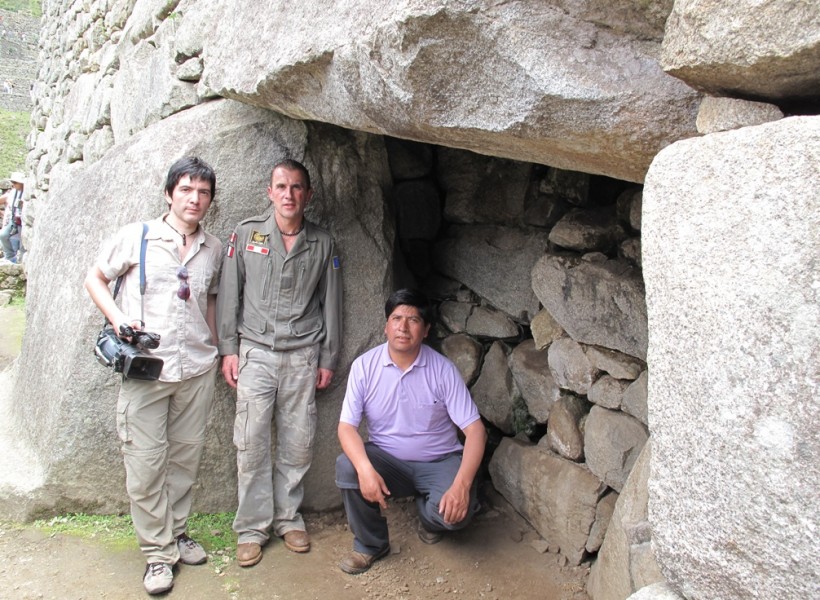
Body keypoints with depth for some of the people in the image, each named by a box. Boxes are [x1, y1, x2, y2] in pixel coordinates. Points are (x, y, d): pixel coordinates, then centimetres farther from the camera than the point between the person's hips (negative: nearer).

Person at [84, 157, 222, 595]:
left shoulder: (213, 249, 9)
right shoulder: (135, 237, -1)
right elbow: (95, 279, 8)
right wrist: (118, 318, -8)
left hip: (197, 368, 3)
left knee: (185, 456, 13)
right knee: (145, 461, 0)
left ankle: (176, 532, 31)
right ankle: (158, 552, 14)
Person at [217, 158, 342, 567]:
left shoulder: (322, 244, 6)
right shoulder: (247, 234, 3)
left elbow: (330, 304, 9)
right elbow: (229, 293, 5)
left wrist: (328, 358, 8)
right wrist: (228, 349, 0)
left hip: (302, 355, 1)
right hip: (255, 351, -1)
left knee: (298, 443, 5)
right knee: (252, 442, -2)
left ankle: (288, 517, 22)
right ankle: (252, 527, 11)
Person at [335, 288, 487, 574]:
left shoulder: (443, 369, -13)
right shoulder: (364, 366, -10)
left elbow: (475, 429, -15)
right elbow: (346, 426, -13)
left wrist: (461, 484, -31)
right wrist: (365, 469, -33)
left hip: (439, 462, -1)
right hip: (387, 460, 1)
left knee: (456, 511, -29)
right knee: (346, 466, -28)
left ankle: (428, 514, 12)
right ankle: (370, 544, -2)